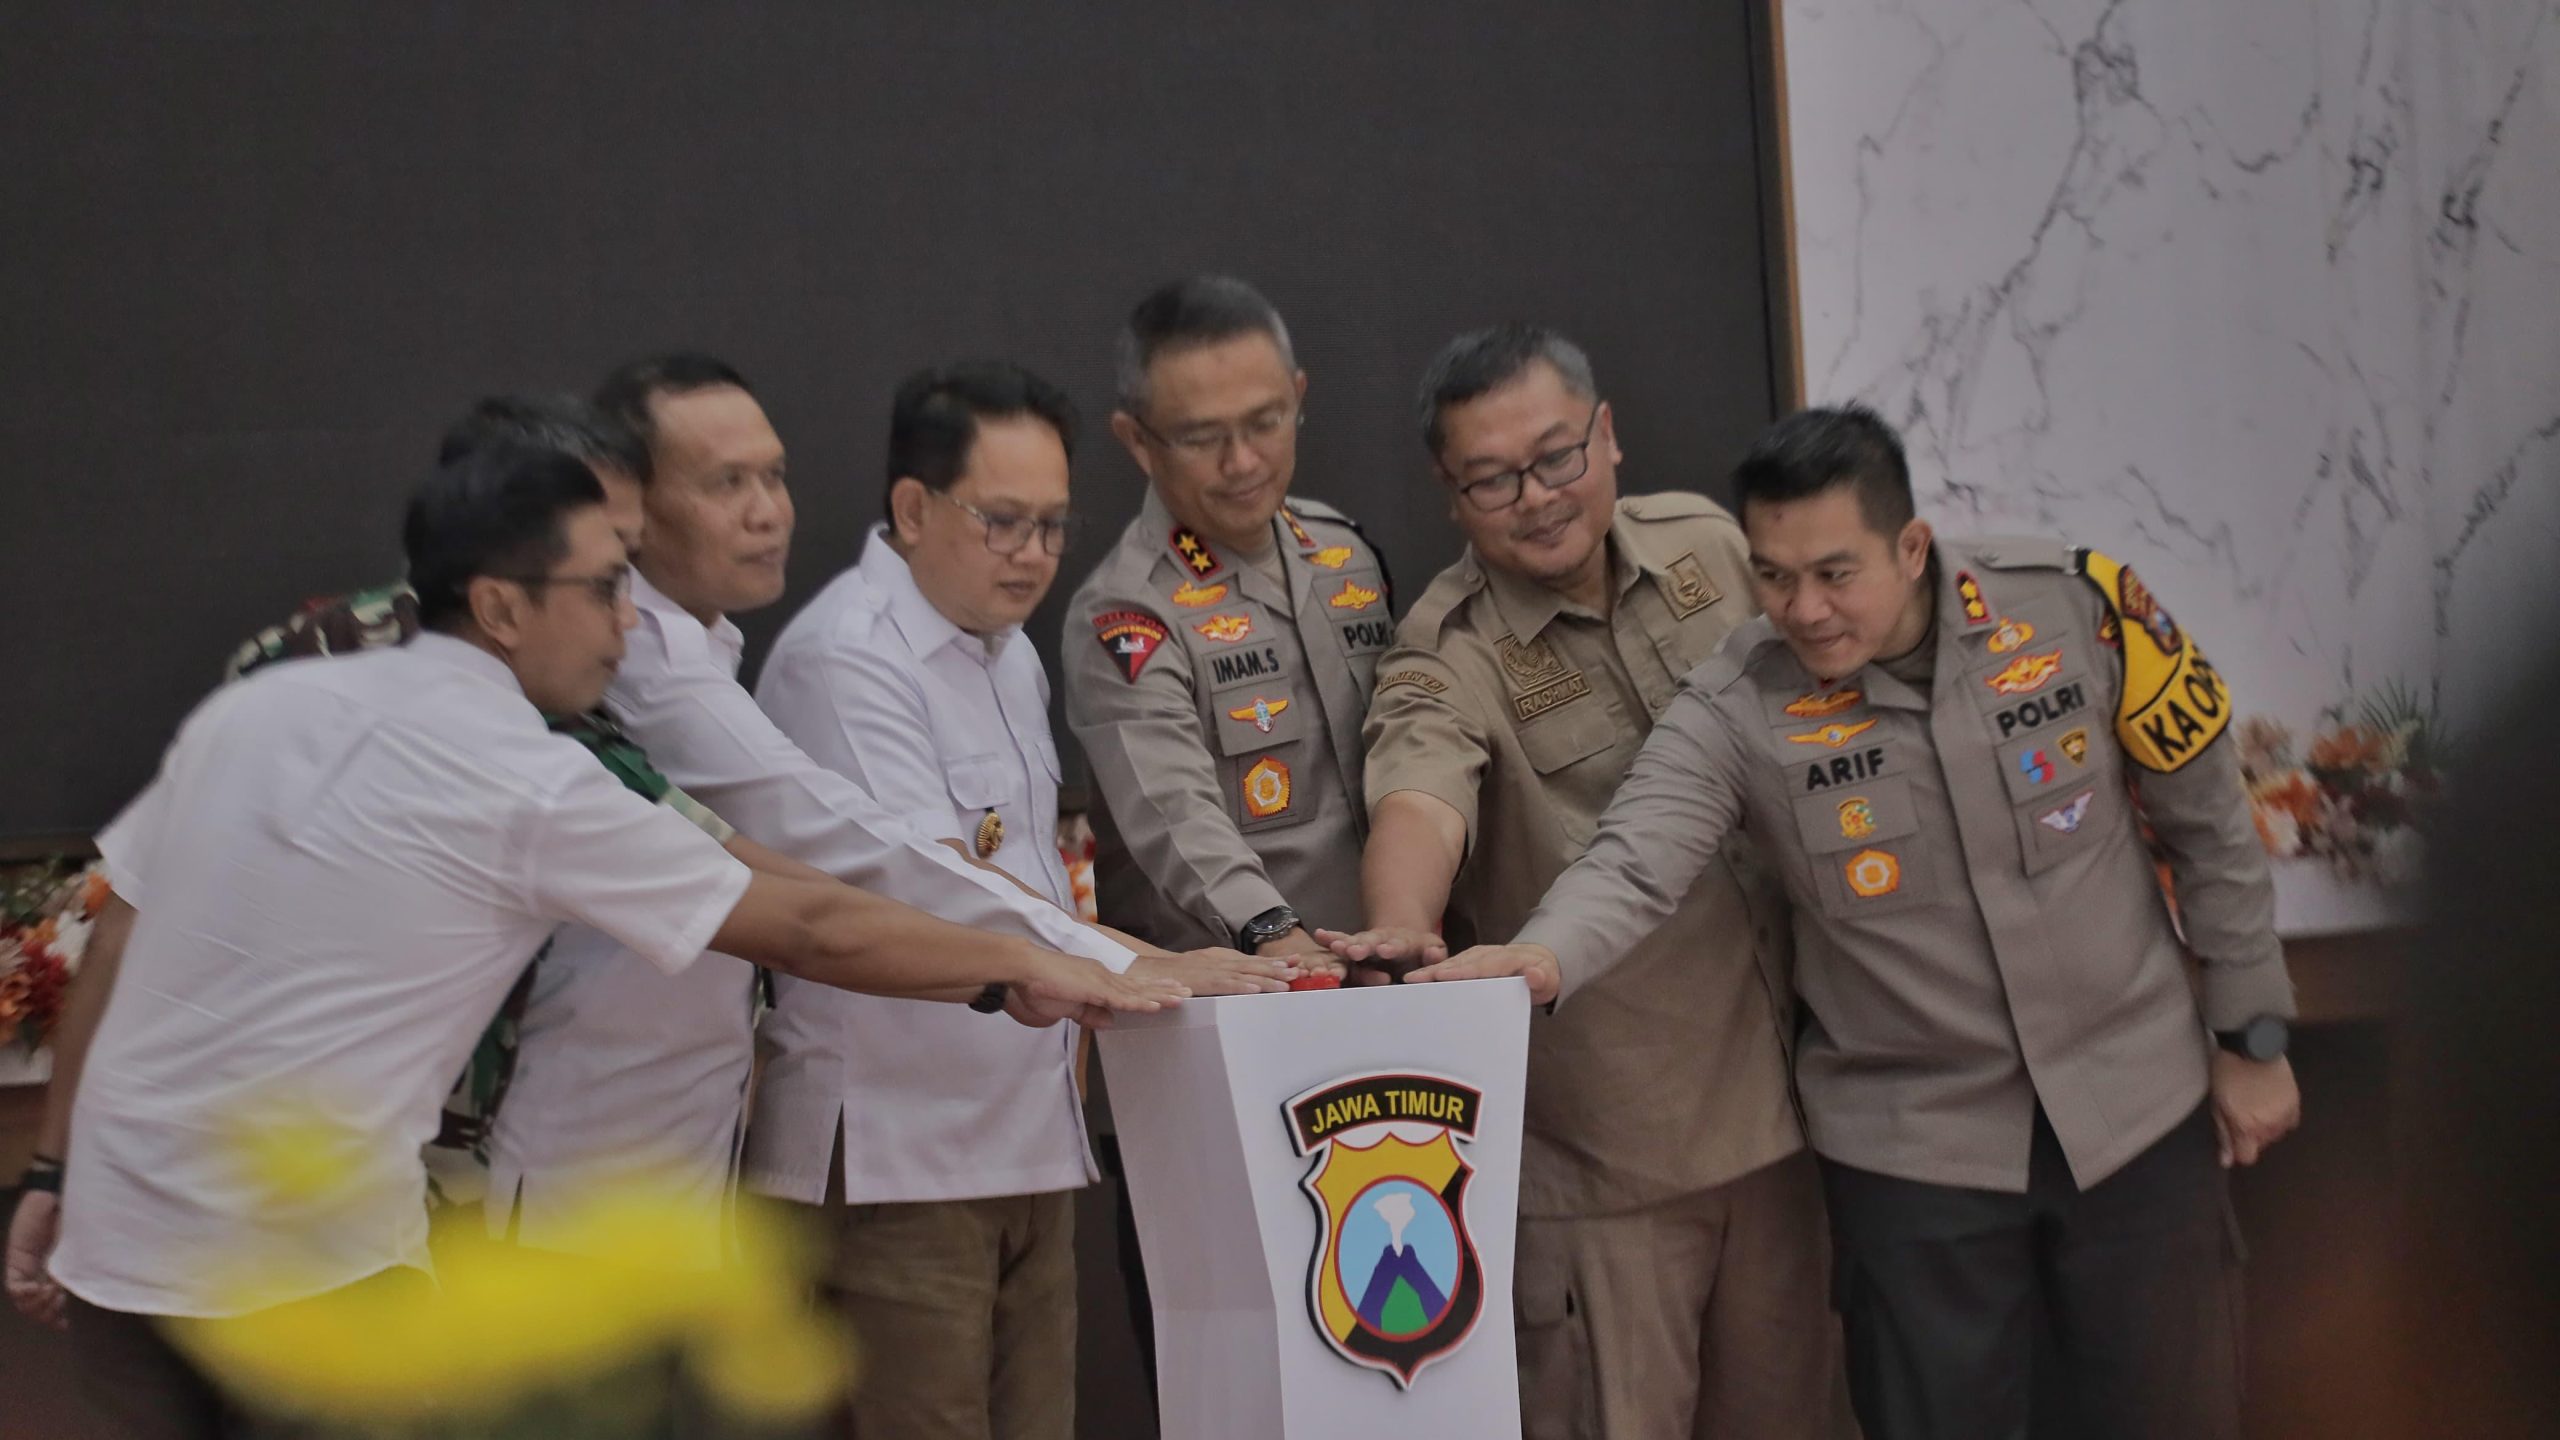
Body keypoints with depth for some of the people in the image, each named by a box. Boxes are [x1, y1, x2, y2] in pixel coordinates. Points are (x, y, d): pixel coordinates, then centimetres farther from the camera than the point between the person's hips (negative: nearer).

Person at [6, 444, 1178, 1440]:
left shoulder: (249, 708, 6)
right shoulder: (531, 785, -11)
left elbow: (108, 961, 10)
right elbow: (808, 931, -8)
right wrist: (1025, 967, 2)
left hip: (112, 1252, 7)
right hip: (306, 1273, -6)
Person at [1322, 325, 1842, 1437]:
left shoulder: (1710, 543, 3)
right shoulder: (1448, 659, -14)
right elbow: (1419, 800, -34)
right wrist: (1404, 924, -57)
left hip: (1780, 1099, 5)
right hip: (1605, 1146, -5)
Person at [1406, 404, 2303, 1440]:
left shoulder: (2077, 608, -12)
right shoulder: (1733, 711, -14)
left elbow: (2207, 818, -1)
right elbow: (1634, 864, -30)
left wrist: (2250, 1036, 5)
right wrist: (1542, 959, -52)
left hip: (2136, 1110, 1)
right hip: (1915, 1151, -1)